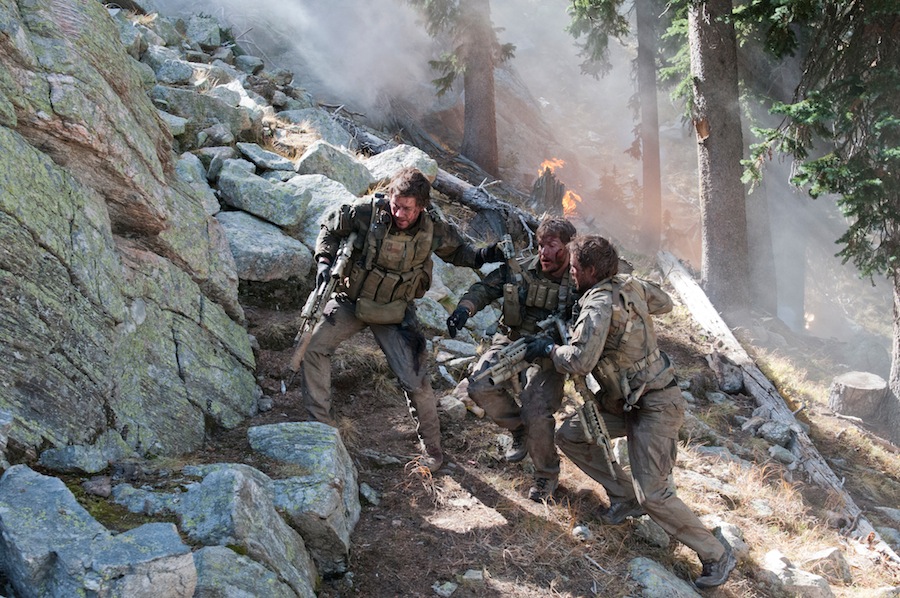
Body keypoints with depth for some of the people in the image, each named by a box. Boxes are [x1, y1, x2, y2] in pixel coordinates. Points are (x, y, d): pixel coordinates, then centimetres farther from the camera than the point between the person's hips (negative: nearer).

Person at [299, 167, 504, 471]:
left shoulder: (433, 229, -17)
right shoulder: (368, 212, -21)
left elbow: (457, 250, 4)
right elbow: (331, 227, -3)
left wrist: (483, 255, -16)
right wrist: (324, 261, -17)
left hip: (395, 312, -1)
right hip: (352, 300, 1)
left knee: (416, 381, -7)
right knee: (313, 348, -13)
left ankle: (431, 447, 16)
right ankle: (322, 423, 3)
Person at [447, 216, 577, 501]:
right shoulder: (520, 270, -4)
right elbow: (484, 288, 4)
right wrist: (465, 308, -17)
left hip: (546, 356, -4)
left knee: (537, 414, -21)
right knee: (480, 387, -19)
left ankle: (547, 474, 10)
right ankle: (519, 429, 13)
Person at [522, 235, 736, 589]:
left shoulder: (599, 303, -24)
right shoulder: (631, 285, 1)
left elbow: (579, 362, -32)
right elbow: (664, 303, 21)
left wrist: (548, 348, -14)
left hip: (655, 407, -10)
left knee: (653, 494, -10)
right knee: (569, 435, 10)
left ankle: (717, 555, 6)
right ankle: (625, 497, 21)